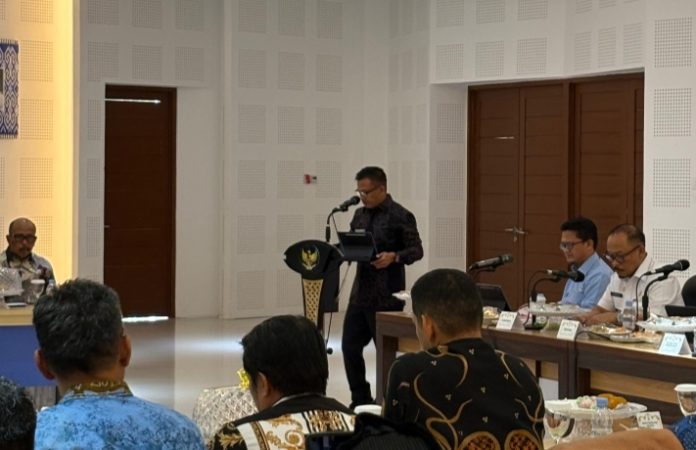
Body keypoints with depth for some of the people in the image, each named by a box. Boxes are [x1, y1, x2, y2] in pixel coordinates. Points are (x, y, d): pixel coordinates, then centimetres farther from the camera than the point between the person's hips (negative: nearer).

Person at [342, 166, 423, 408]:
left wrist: (394, 257, -26)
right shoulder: (360, 215, 12)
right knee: (350, 346, 6)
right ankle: (361, 401, 18)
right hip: (360, 292, 7)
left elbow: (416, 250, -10)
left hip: (386, 296, -7)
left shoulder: (401, 216, -9)